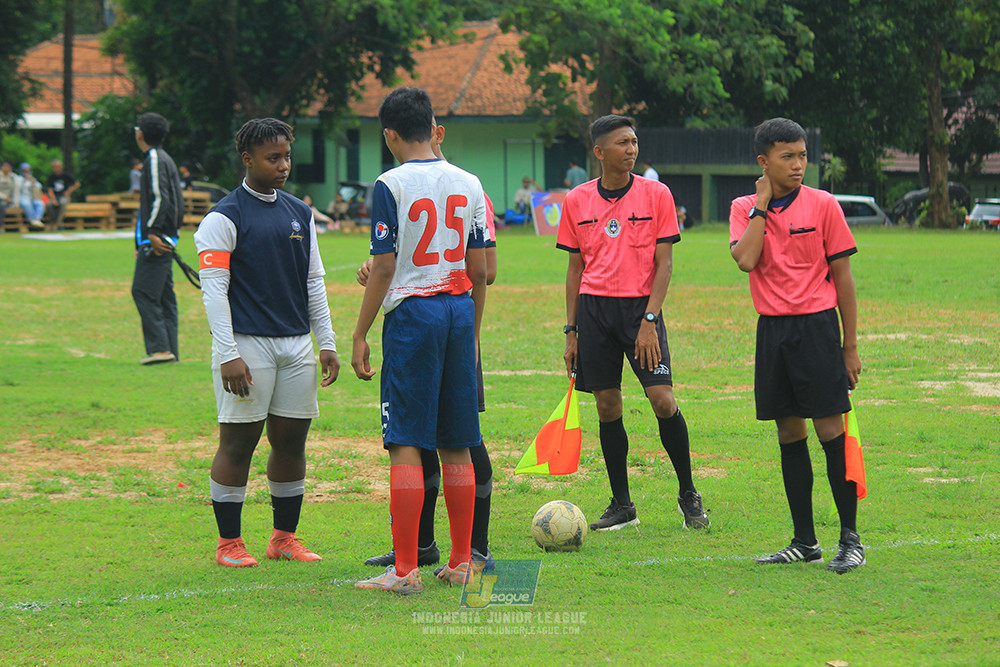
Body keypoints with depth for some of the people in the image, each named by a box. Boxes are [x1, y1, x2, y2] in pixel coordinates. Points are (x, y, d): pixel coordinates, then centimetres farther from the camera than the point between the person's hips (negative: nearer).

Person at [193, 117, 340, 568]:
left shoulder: (299, 214, 14)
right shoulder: (225, 218, -6)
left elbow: (314, 281, 19)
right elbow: (213, 288, -10)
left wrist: (327, 343, 13)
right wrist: (228, 355, -17)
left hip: (296, 345, 6)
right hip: (247, 345, -6)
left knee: (291, 440, 8)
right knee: (238, 442, -3)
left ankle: (285, 538, 18)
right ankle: (229, 543, 4)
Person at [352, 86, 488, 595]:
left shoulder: (391, 186, -8)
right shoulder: (469, 185, 8)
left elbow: (384, 270, -9)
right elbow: (480, 271, 10)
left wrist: (360, 335, -3)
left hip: (412, 312, -5)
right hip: (459, 312, 5)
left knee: (405, 444, -5)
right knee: (456, 447, 11)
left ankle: (405, 569, -8)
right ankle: (460, 563, 14)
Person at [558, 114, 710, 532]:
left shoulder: (656, 195, -1)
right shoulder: (577, 201, 6)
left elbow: (664, 263, -2)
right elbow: (576, 267, 12)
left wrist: (649, 321, -11)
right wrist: (571, 330, 8)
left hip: (640, 308, -2)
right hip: (594, 308, 2)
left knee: (662, 399, -12)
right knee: (607, 407, 3)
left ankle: (688, 495, 5)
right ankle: (621, 505, 13)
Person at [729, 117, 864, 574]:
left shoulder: (822, 205, -2)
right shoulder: (744, 209, 6)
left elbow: (842, 276, 0)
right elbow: (745, 260, -12)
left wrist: (850, 347, -1)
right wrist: (762, 205, -8)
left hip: (816, 327, -3)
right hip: (772, 329, 3)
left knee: (830, 431, -6)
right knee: (789, 435, 8)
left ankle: (850, 539, 1)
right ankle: (804, 542, 15)